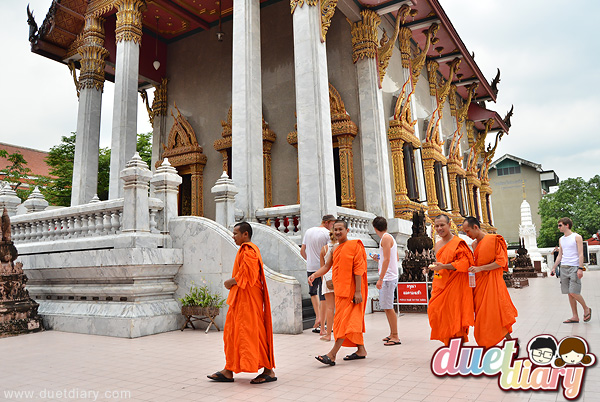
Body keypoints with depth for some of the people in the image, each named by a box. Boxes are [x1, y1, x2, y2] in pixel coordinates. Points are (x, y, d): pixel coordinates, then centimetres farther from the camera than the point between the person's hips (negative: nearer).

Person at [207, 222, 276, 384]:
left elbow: (245, 276, -23)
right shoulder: (245, 250, 17)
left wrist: (230, 282, -9)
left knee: (253, 333, -5)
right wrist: (232, 282, 5)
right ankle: (228, 371, 21)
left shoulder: (249, 251, -16)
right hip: (240, 298, 11)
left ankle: (269, 371, 5)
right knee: (232, 332, 13)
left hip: (248, 299, -11)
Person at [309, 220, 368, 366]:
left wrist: (358, 291, -17)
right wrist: (314, 275, -4)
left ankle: (332, 355, -9)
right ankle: (361, 350, 24)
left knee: (344, 320, -8)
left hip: (350, 290, -8)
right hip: (339, 289, 8)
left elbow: (358, 269, -13)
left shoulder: (354, 246, -8)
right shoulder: (335, 249, 14)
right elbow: (327, 266, 15)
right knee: (353, 320, 14)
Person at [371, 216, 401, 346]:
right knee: (387, 307, 15)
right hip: (389, 277, 10)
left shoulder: (386, 238, -12)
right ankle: (392, 334, 24)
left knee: (388, 307, -6)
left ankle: (395, 337, 0)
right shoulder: (389, 237, 18)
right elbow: (396, 258, 23)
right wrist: (379, 259, 33)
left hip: (388, 277, -10)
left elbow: (387, 259, -19)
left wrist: (381, 278, -20)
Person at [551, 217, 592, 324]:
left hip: (574, 267, -6)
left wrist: (580, 268, -16)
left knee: (573, 292, -12)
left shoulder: (577, 237, -2)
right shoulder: (561, 239, 16)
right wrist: (554, 268, 13)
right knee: (569, 293, 5)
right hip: (563, 267, 6)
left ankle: (586, 309, 13)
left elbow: (581, 254, -7)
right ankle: (575, 317, 9)